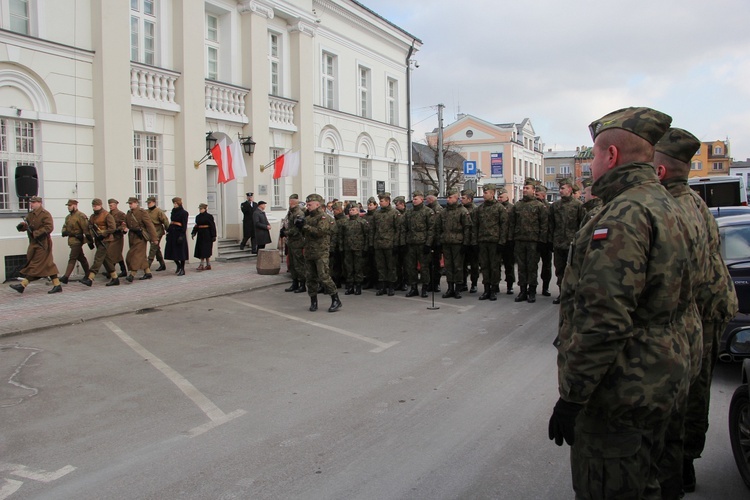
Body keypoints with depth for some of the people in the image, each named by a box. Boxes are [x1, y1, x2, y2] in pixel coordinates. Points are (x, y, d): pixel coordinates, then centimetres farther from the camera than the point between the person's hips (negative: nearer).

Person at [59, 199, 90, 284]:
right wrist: (64, 232, -4)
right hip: (71, 240, 9)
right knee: (81, 258, 15)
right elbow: (65, 226, 21)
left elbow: (86, 229, -17)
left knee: (72, 258, -11)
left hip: (77, 240, -9)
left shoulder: (81, 216, -14)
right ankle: (87, 274, 24)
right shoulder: (68, 217, 15)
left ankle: (65, 277, -14)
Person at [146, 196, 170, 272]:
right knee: (157, 249, 13)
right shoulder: (147, 212, 9)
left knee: (153, 248, -11)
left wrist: (168, 231, -11)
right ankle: (162, 265, 22)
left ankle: (148, 265, -12)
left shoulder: (158, 211, -11)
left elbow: (165, 221, -11)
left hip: (158, 232, -8)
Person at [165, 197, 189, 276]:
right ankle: (178, 266, 27)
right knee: (172, 250, 8)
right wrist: (168, 231, 11)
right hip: (172, 232, 7)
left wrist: (182, 235, -18)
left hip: (179, 232, -7)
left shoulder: (184, 213, -8)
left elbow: (184, 225, -12)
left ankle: (182, 269, 6)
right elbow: (171, 222, 17)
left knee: (180, 251, -2)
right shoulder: (173, 211, 13)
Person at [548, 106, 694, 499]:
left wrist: (570, 398, -21)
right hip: (660, 384, 10)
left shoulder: (623, 216, -22)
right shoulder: (666, 207, 13)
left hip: (620, 393, -10)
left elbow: (602, 319, -28)